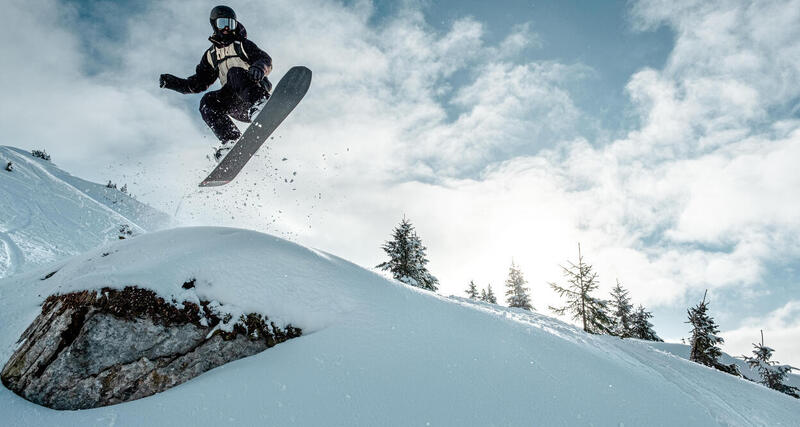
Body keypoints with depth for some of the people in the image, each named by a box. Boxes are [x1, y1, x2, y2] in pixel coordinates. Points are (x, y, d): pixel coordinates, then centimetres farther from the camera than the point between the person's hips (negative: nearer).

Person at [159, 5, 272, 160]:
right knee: (207, 102, -20)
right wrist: (173, 82, 10)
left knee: (235, 72, -28)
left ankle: (259, 103, -56)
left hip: (258, 90, -4)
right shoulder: (210, 55, 25)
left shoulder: (243, 44, 14)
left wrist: (259, 68, -26)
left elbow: (265, 59, -2)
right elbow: (199, 82, 24)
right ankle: (231, 141, -31)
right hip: (237, 109, 4)